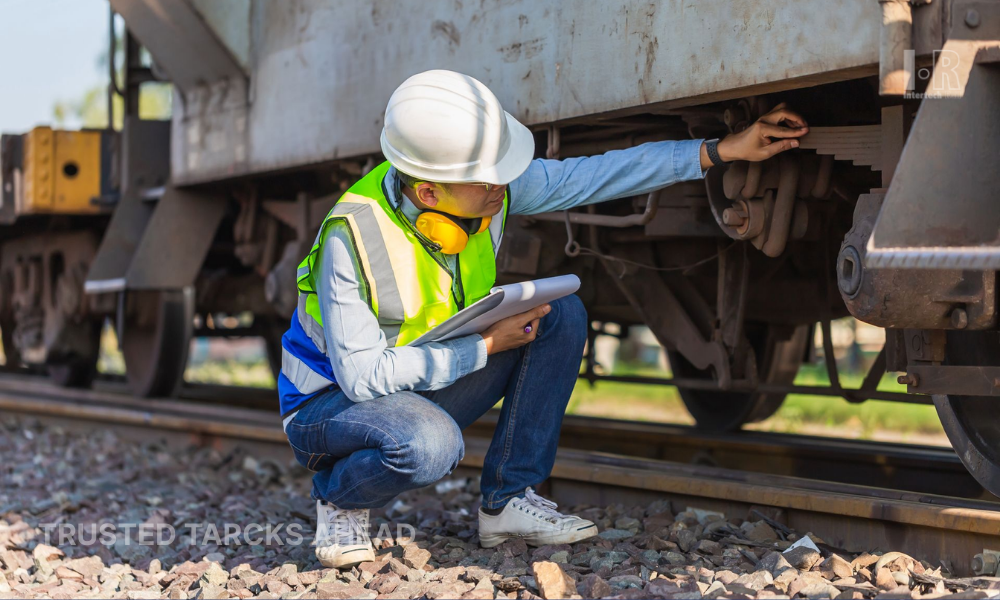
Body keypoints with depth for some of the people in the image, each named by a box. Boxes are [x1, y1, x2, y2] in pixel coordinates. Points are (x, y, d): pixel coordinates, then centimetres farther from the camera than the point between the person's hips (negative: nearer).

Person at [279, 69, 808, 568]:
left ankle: (507, 500, -3)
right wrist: (486, 346, -28)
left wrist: (724, 150, -9)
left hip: (431, 388, 7)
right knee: (430, 443, -40)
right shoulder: (353, 236, -32)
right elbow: (363, 375, -31)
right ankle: (338, 498, -6)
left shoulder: (489, 191, -15)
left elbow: (587, 176, -6)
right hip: (332, 399, -7)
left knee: (561, 315, -10)